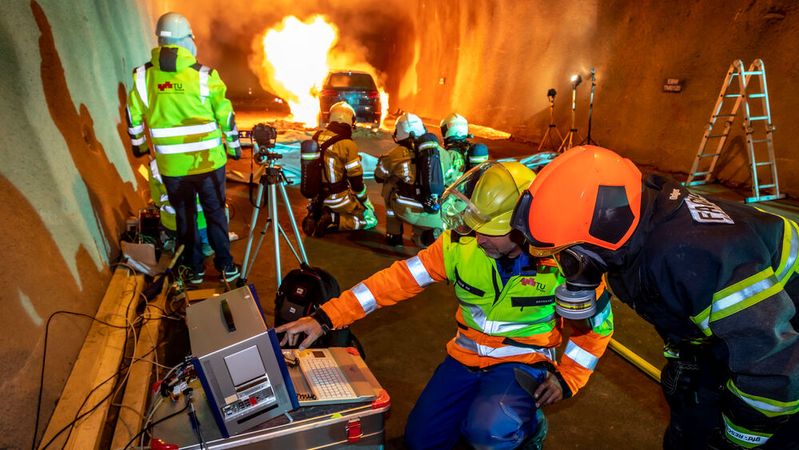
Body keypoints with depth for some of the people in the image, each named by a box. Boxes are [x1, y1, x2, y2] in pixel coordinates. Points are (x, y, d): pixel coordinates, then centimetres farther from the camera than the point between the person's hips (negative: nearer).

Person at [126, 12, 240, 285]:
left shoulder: (142, 76, -1)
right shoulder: (204, 75, -9)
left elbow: (133, 117, 7)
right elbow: (226, 116, -4)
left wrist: (139, 146, 24)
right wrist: (234, 146, 10)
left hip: (171, 166, 2)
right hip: (209, 161, -1)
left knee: (185, 217, 15)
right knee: (215, 213, 13)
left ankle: (195, 269, 27)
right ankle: (226, 266, 21)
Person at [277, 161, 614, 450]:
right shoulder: (462, 243, -17)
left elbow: (598, 323, -3)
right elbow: (400, 278, -18)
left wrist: (567, 377, -11)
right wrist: (326, 317, -23)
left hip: (523, 361, -3)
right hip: (468, 356, 4)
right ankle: (483, 406, 30)